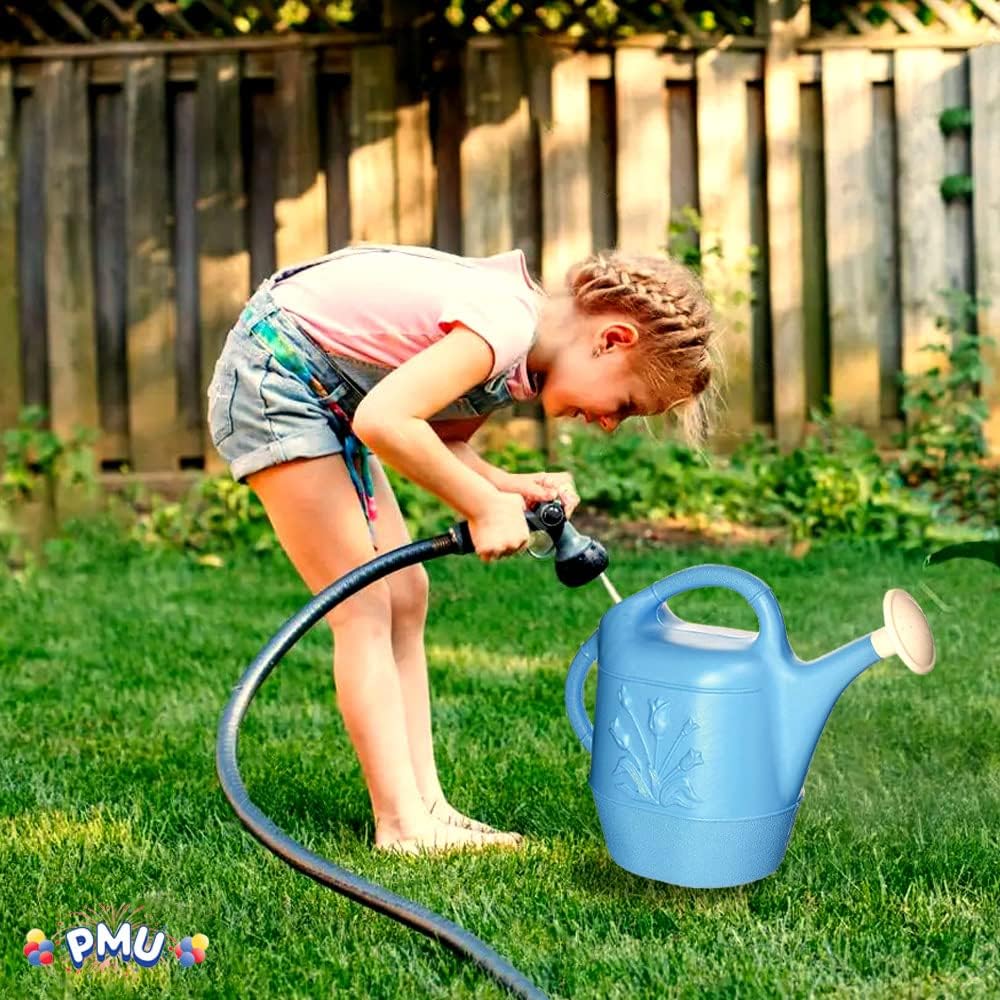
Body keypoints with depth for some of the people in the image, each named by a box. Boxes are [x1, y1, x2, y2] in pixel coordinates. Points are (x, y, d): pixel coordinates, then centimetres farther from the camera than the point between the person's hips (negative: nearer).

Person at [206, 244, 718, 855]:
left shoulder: (526, 359, 1)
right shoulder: (507, 324, -27)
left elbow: (437, 438, 4)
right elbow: (383, 421, -35)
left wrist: (508, 487, -13)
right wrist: (483, 506, -25)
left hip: (326, 391, 10)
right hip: (272, 373, -10)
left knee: (405, 598, 6)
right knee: (364, 609, -10)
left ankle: (426, 804, 10)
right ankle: (403, 826, -4)